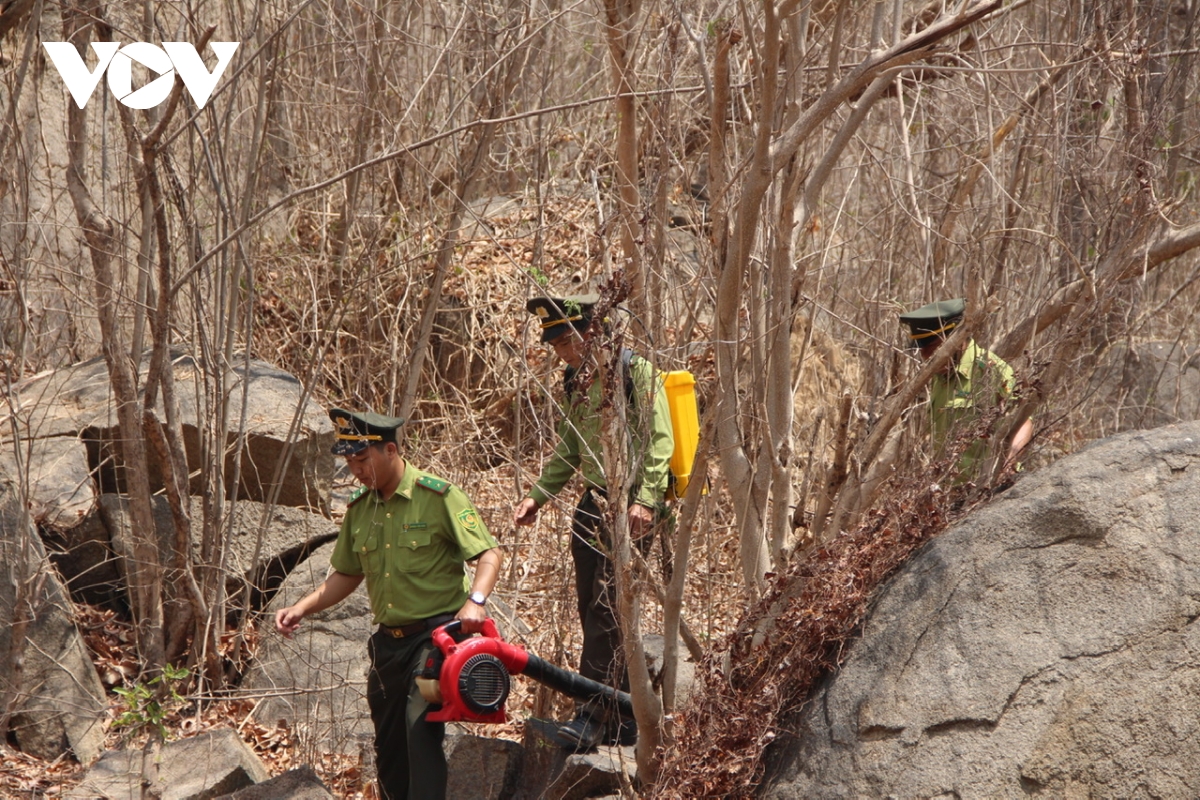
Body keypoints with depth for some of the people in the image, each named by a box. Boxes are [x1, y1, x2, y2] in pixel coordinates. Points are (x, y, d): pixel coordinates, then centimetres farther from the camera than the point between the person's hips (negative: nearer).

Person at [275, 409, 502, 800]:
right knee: (388, 746, 12)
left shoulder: (438, 496, -11)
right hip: (389, 640, 7)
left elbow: (489, 554, -12)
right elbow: (346, 575, 17)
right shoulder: (359, 509, 8)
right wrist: (301, 609, 3)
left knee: (420, 721, -24)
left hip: (437, 634, -7)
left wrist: (475, 600, -30)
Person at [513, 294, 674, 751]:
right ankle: (622, 722, 15)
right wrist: (538, 494, 13)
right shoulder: (577, 381, 16)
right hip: (593, 503, 8)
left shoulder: (635, 371, -8)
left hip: (631, 508, -8)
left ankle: (592, 719, -14)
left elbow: (660, 441, -14)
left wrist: (645, 499, -24)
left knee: (607, 610, -14)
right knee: (592, 612, 7)